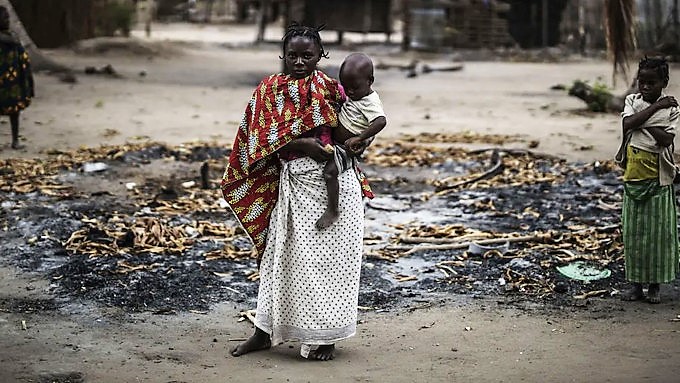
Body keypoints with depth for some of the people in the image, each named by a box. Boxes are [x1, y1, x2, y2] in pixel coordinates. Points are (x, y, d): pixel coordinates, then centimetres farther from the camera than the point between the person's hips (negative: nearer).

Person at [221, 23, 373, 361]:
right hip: (293, 182, 1)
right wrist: (307, 145, -18)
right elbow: (265, 137, -7)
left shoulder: (331, 89, 3)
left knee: (327, 257, 3)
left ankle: (326, 336, 15)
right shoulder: (270, 89, 3)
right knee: (281, 255, 8)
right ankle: (264, 332, 19)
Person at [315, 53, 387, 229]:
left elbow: (381, 121, -40)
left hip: (346, 150, -10)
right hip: (334, 143, 10)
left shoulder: (370, 103, -23)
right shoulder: (353, 94, 5)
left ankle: (332, 210, -19)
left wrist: (359, 138, -41)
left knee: (329, 171, -28)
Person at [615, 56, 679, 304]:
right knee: (632, 228, 5)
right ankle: (636, 283, 14)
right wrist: (655, 107, -13)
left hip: (658, 176, -2)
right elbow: (628, 124, -15)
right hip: (634, 174, 3)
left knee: (658, 229, 2)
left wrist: (642, 122, -15)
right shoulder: (632, 101, 6)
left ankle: (655, 285, 11)